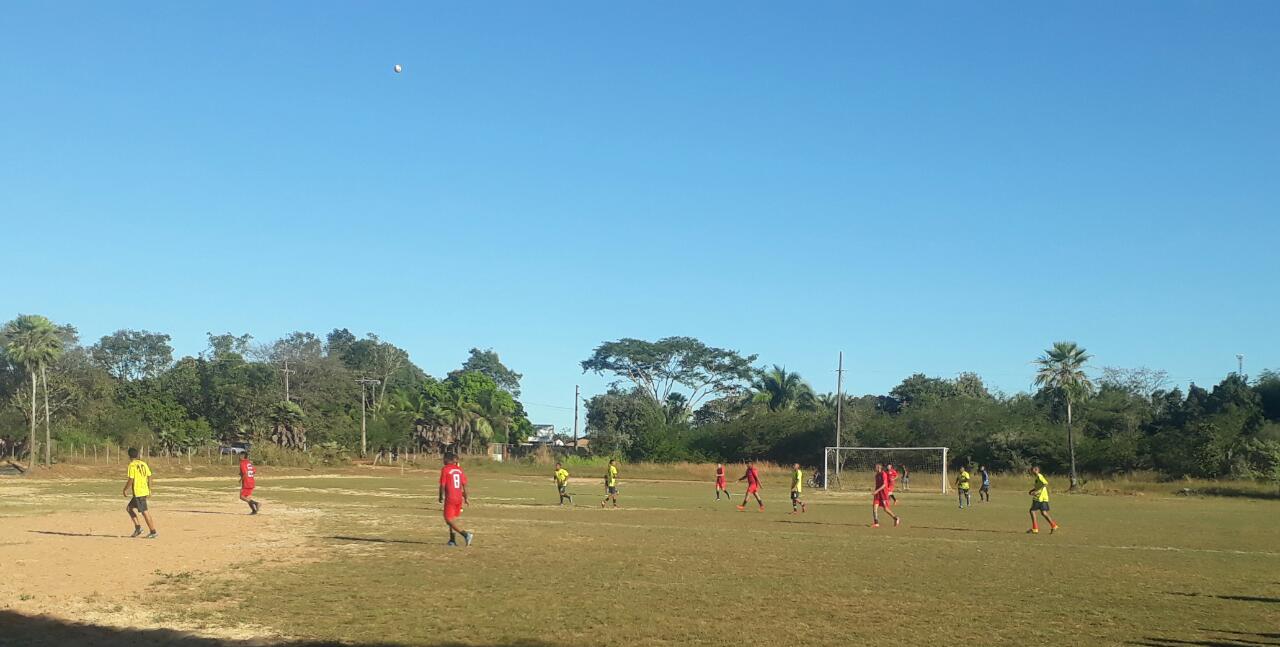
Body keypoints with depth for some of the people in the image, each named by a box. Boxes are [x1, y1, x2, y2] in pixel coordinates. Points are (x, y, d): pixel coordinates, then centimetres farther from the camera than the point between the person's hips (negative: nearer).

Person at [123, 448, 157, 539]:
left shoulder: (132, 465, -10)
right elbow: (149, 477, 12)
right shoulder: (143, 464, 11)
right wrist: (149, 490, 18)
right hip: (145, 491, 8)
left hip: (138, 492, -8)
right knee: (129, 508, 19)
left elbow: (131, 480, -15)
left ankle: (153, 531, -5)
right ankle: (137, 527, 13)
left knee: (144, 512, -6)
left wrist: (125, 490, -3)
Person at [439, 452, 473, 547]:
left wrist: (441, 497, 6)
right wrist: (466, 498, 16)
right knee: (453, 519, 19)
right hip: (459, 498, 7)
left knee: (449, 520, -3)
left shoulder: (445, 469, -9)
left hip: (450, 499, -7)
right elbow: (464, 485, 8)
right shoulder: (459, 469, 8)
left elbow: (442, 485, -9)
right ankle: (452, 540, 19)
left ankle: (466, 534, -18)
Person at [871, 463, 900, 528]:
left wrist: (877, 491, -29)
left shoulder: (883, 474, -14)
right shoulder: (877, 475, 12)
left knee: (886, 509, -5)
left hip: (883, 493, -8)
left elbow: (884, 485, -22)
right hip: (877, 493, 8)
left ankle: (896, 518, 16)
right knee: (874, 507, -6)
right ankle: (876, 523, -4)